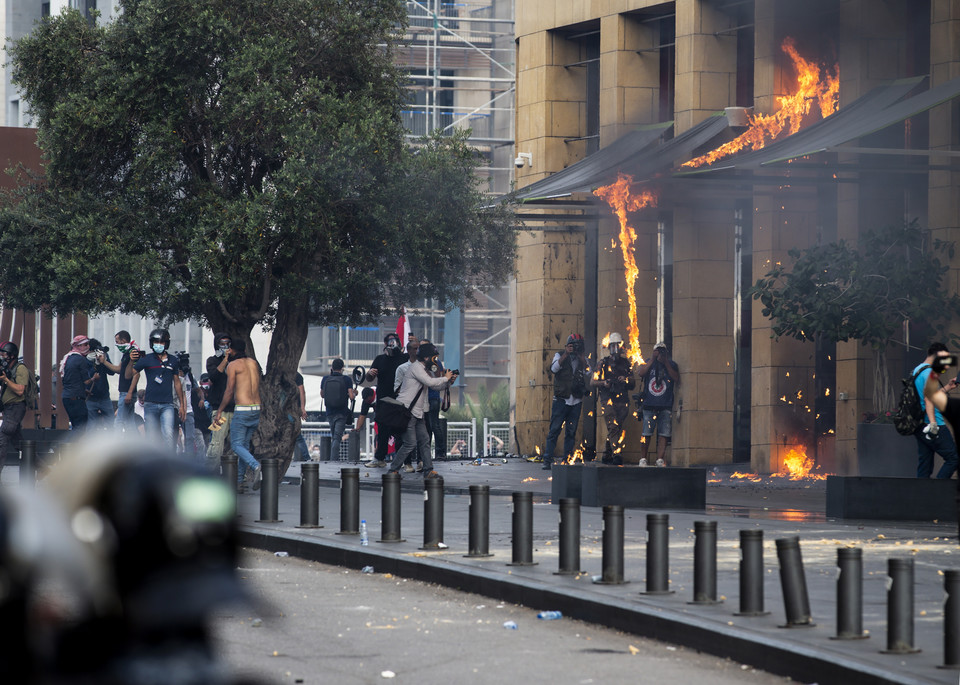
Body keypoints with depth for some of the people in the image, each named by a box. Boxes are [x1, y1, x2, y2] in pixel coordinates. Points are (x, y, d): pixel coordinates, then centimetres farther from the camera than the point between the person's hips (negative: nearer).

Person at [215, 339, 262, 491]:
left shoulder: (233, 365, -5)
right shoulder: (254, 363, 14)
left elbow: (229, 391, -9)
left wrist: (219, 411, -3)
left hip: (242, 410, -6)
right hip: (257, 409, 6)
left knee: (236, 445, -2)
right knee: (245, 444, 14)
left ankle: (256, 466, -26)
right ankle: (239, 481, 14)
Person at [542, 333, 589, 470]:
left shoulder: (582, 359, 11)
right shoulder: (560, 355, 4)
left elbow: (588, 374, -3)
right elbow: (554, 369, -14)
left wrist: (582, 358, -12)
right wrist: (565, 354, -20)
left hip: (576, 401, 3)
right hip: (561, 400, -3)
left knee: (571, 432, 5)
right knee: (554, 430, -7)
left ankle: (568, 460, 10)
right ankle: (547, 460, -8)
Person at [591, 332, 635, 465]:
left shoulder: (626, 363, 15)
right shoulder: (604, 363, 7)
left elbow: (632, 385, 19)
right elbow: (592, 382, 4)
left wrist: (625, 381, -3)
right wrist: (604, 383, -15)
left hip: (623, 402, 4)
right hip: (608, 400, -4)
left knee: (618, 428, 4)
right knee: (613, 427, -17)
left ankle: (607, 456, 15)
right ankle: (616, 454, -26)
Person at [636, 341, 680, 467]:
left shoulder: (672, 365, 11)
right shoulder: (648, 363, 10)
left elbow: (676, 378, -5)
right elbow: (640, 373, -8)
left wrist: (666, 363, -8)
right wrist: (652, 360, -10)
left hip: (666, 406, 1)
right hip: (649, 405, -1)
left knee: (663, 434, -4)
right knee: (646, 434, -3)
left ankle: (660, 460, -2)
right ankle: (643, 459, 6)